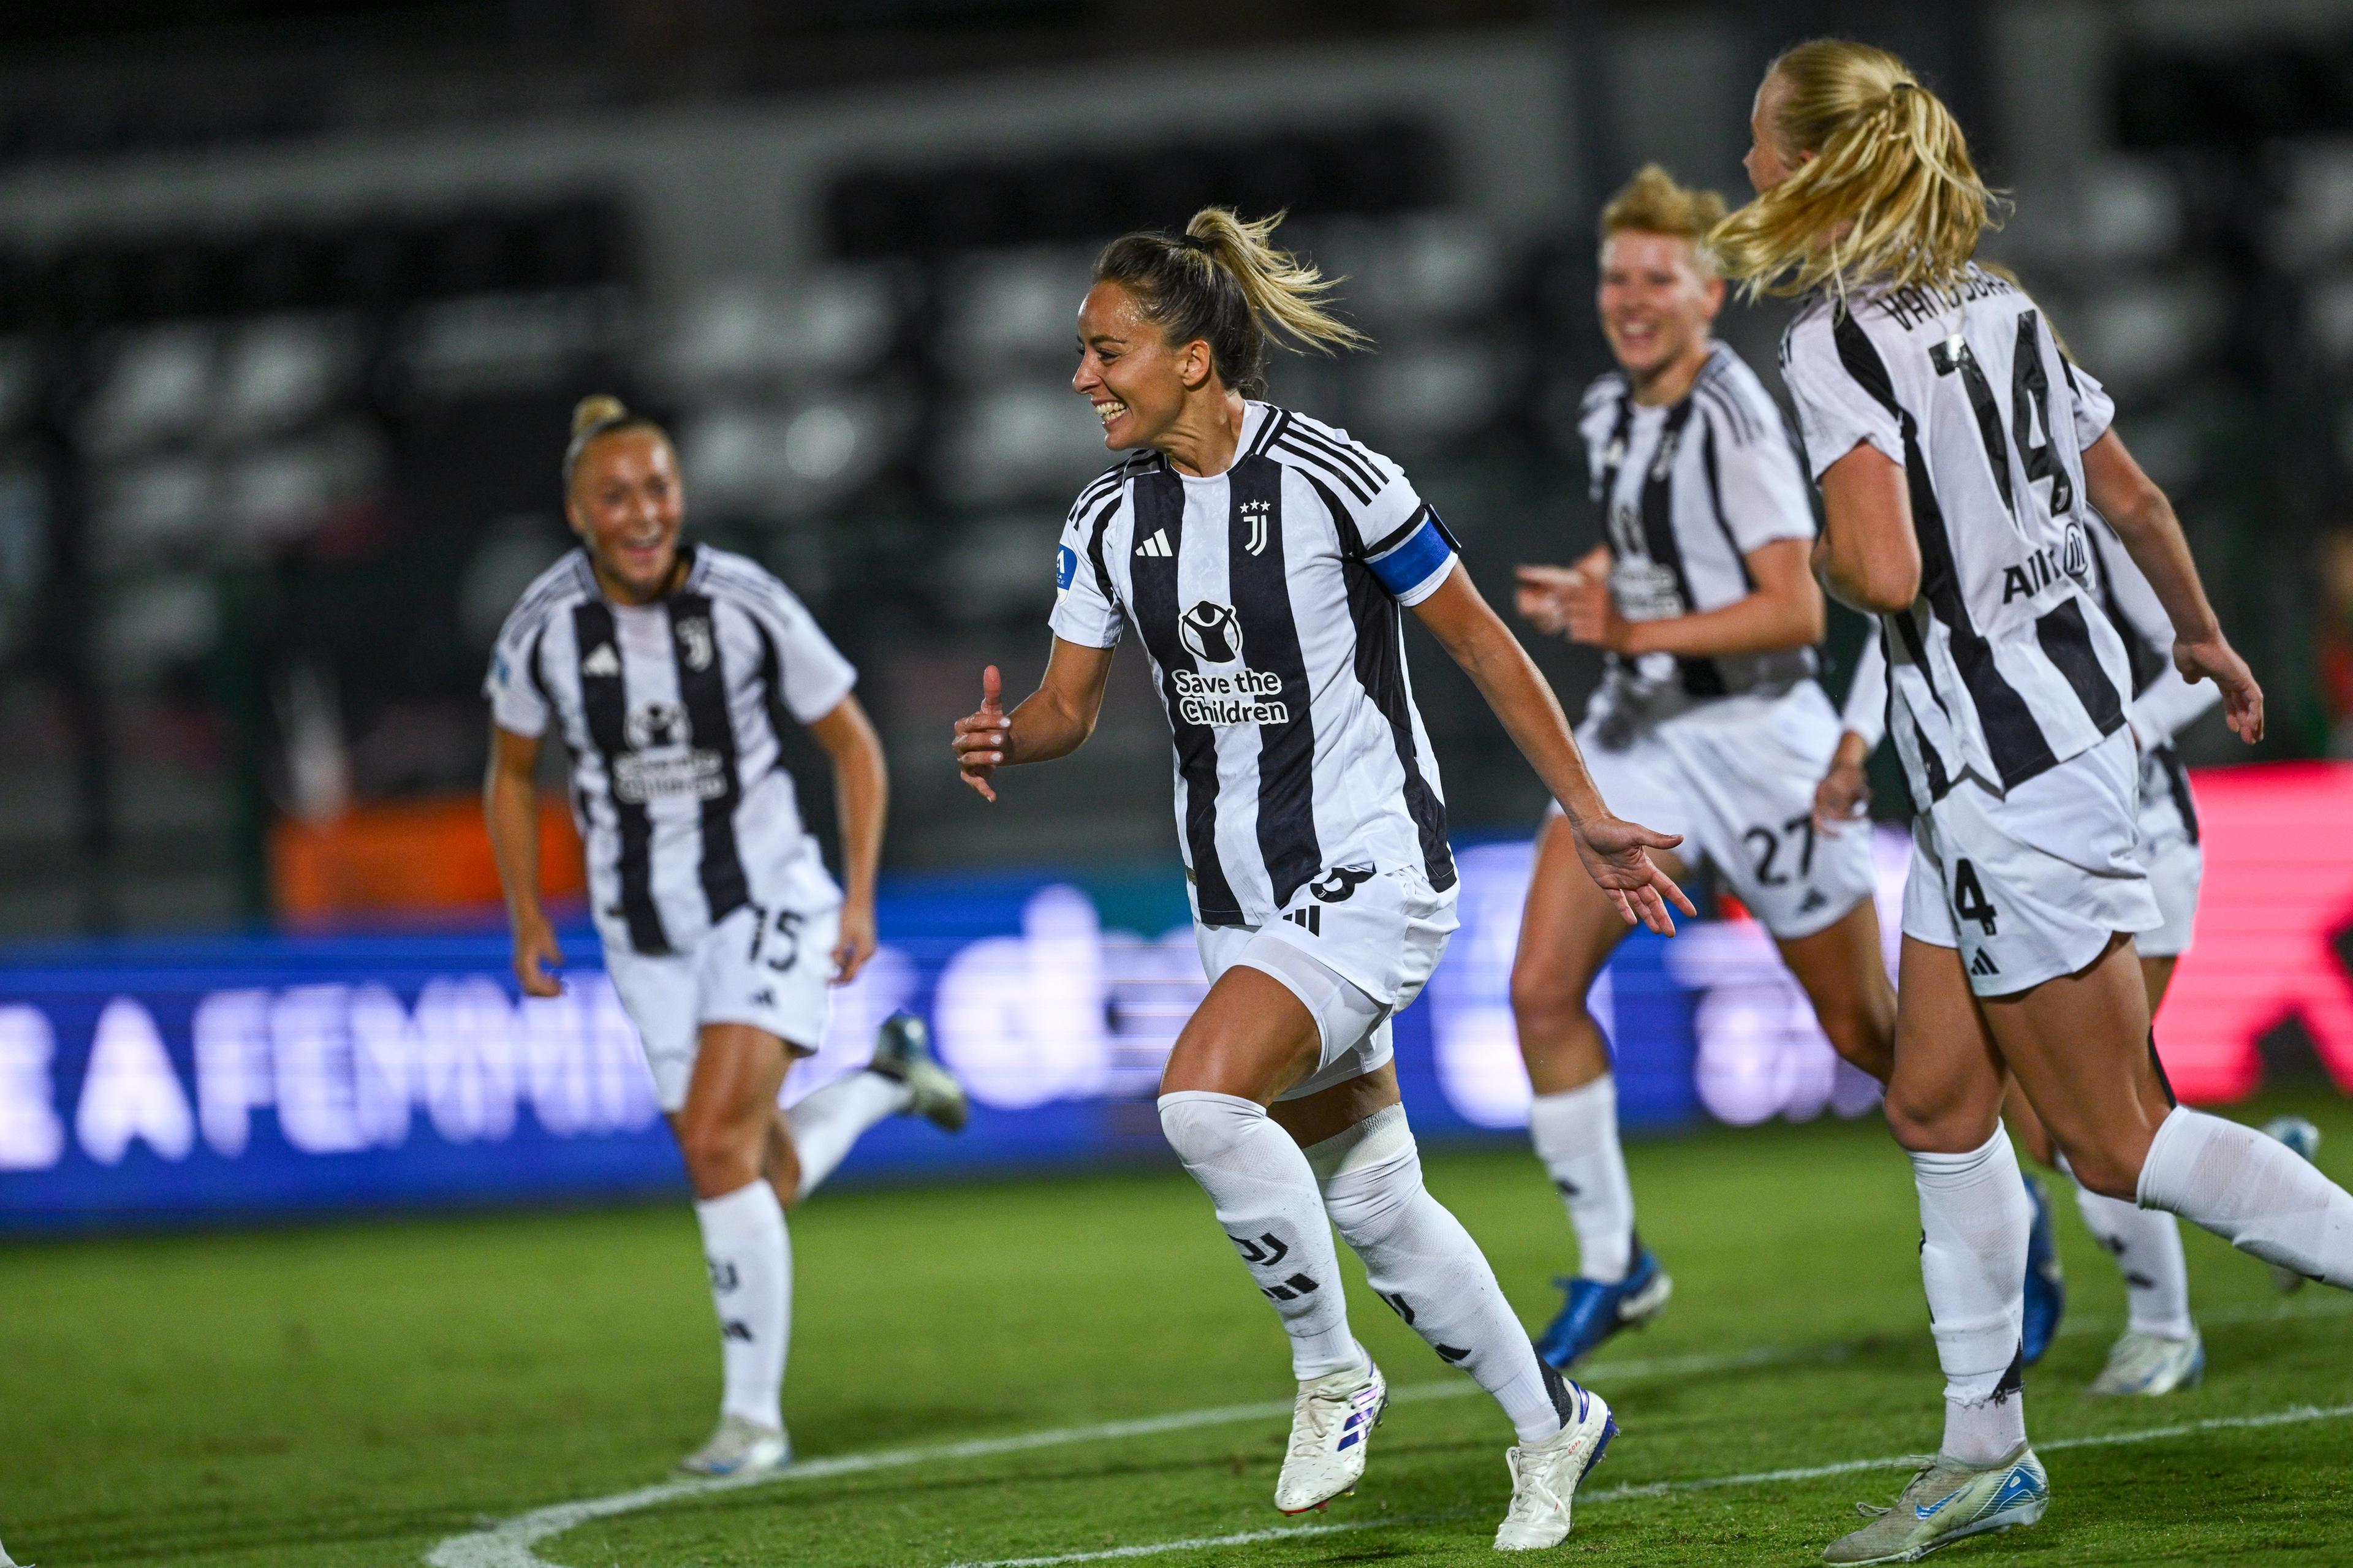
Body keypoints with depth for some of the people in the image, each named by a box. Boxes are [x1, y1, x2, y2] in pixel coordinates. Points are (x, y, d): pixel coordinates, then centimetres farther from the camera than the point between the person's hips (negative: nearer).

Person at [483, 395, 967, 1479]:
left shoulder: (748, 604, -14)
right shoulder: (545, 626, -9)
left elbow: (853, 745, -1)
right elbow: (512, 778, 8)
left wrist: (859, 899, -7)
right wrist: (527, 920, 0)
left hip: (767, 904, -3)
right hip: (647, 932, 3)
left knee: (716, 1145, -21)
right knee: (762, 1182, 7)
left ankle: (755, 1413, -11)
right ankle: (883, 1083, 40)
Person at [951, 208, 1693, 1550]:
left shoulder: (1331, 480, -16)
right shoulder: (1109, 523, 1)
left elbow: (1481, 643, -8)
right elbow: (1069, 707, 7)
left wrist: (1592, 819, -5)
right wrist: (1004, 740, -17)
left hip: (1372, 874, -7)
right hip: (1242, 894, 7)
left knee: (1202, 1098, -26)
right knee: (1368, 1199, 11)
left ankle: (1331, 1370, -6)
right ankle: (1552, 1425, 28)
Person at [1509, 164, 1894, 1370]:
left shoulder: (1732, 417, -19)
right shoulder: (1610, 411, 6)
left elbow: (1795, 609, -23)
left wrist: (1633, 633, -29)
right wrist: (1578, 592, 4)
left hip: (1755, 736, -7)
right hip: (1638, 732, 7)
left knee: (1864, 1030, 5)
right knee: (1541, 987, -10)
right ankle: (1611, 1263, 1)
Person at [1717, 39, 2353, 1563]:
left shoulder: (1836, 338, -16)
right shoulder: (1997, 304, 9)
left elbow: (1885, 573, -25)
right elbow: (2131, 495, 17)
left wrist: (1811, 555, -2)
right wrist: (2204, 638, 34)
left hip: (2012, 774, -9)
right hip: (2073, 713, 9)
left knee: (2118, 1138, -1)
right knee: (1939, 1105, 15)